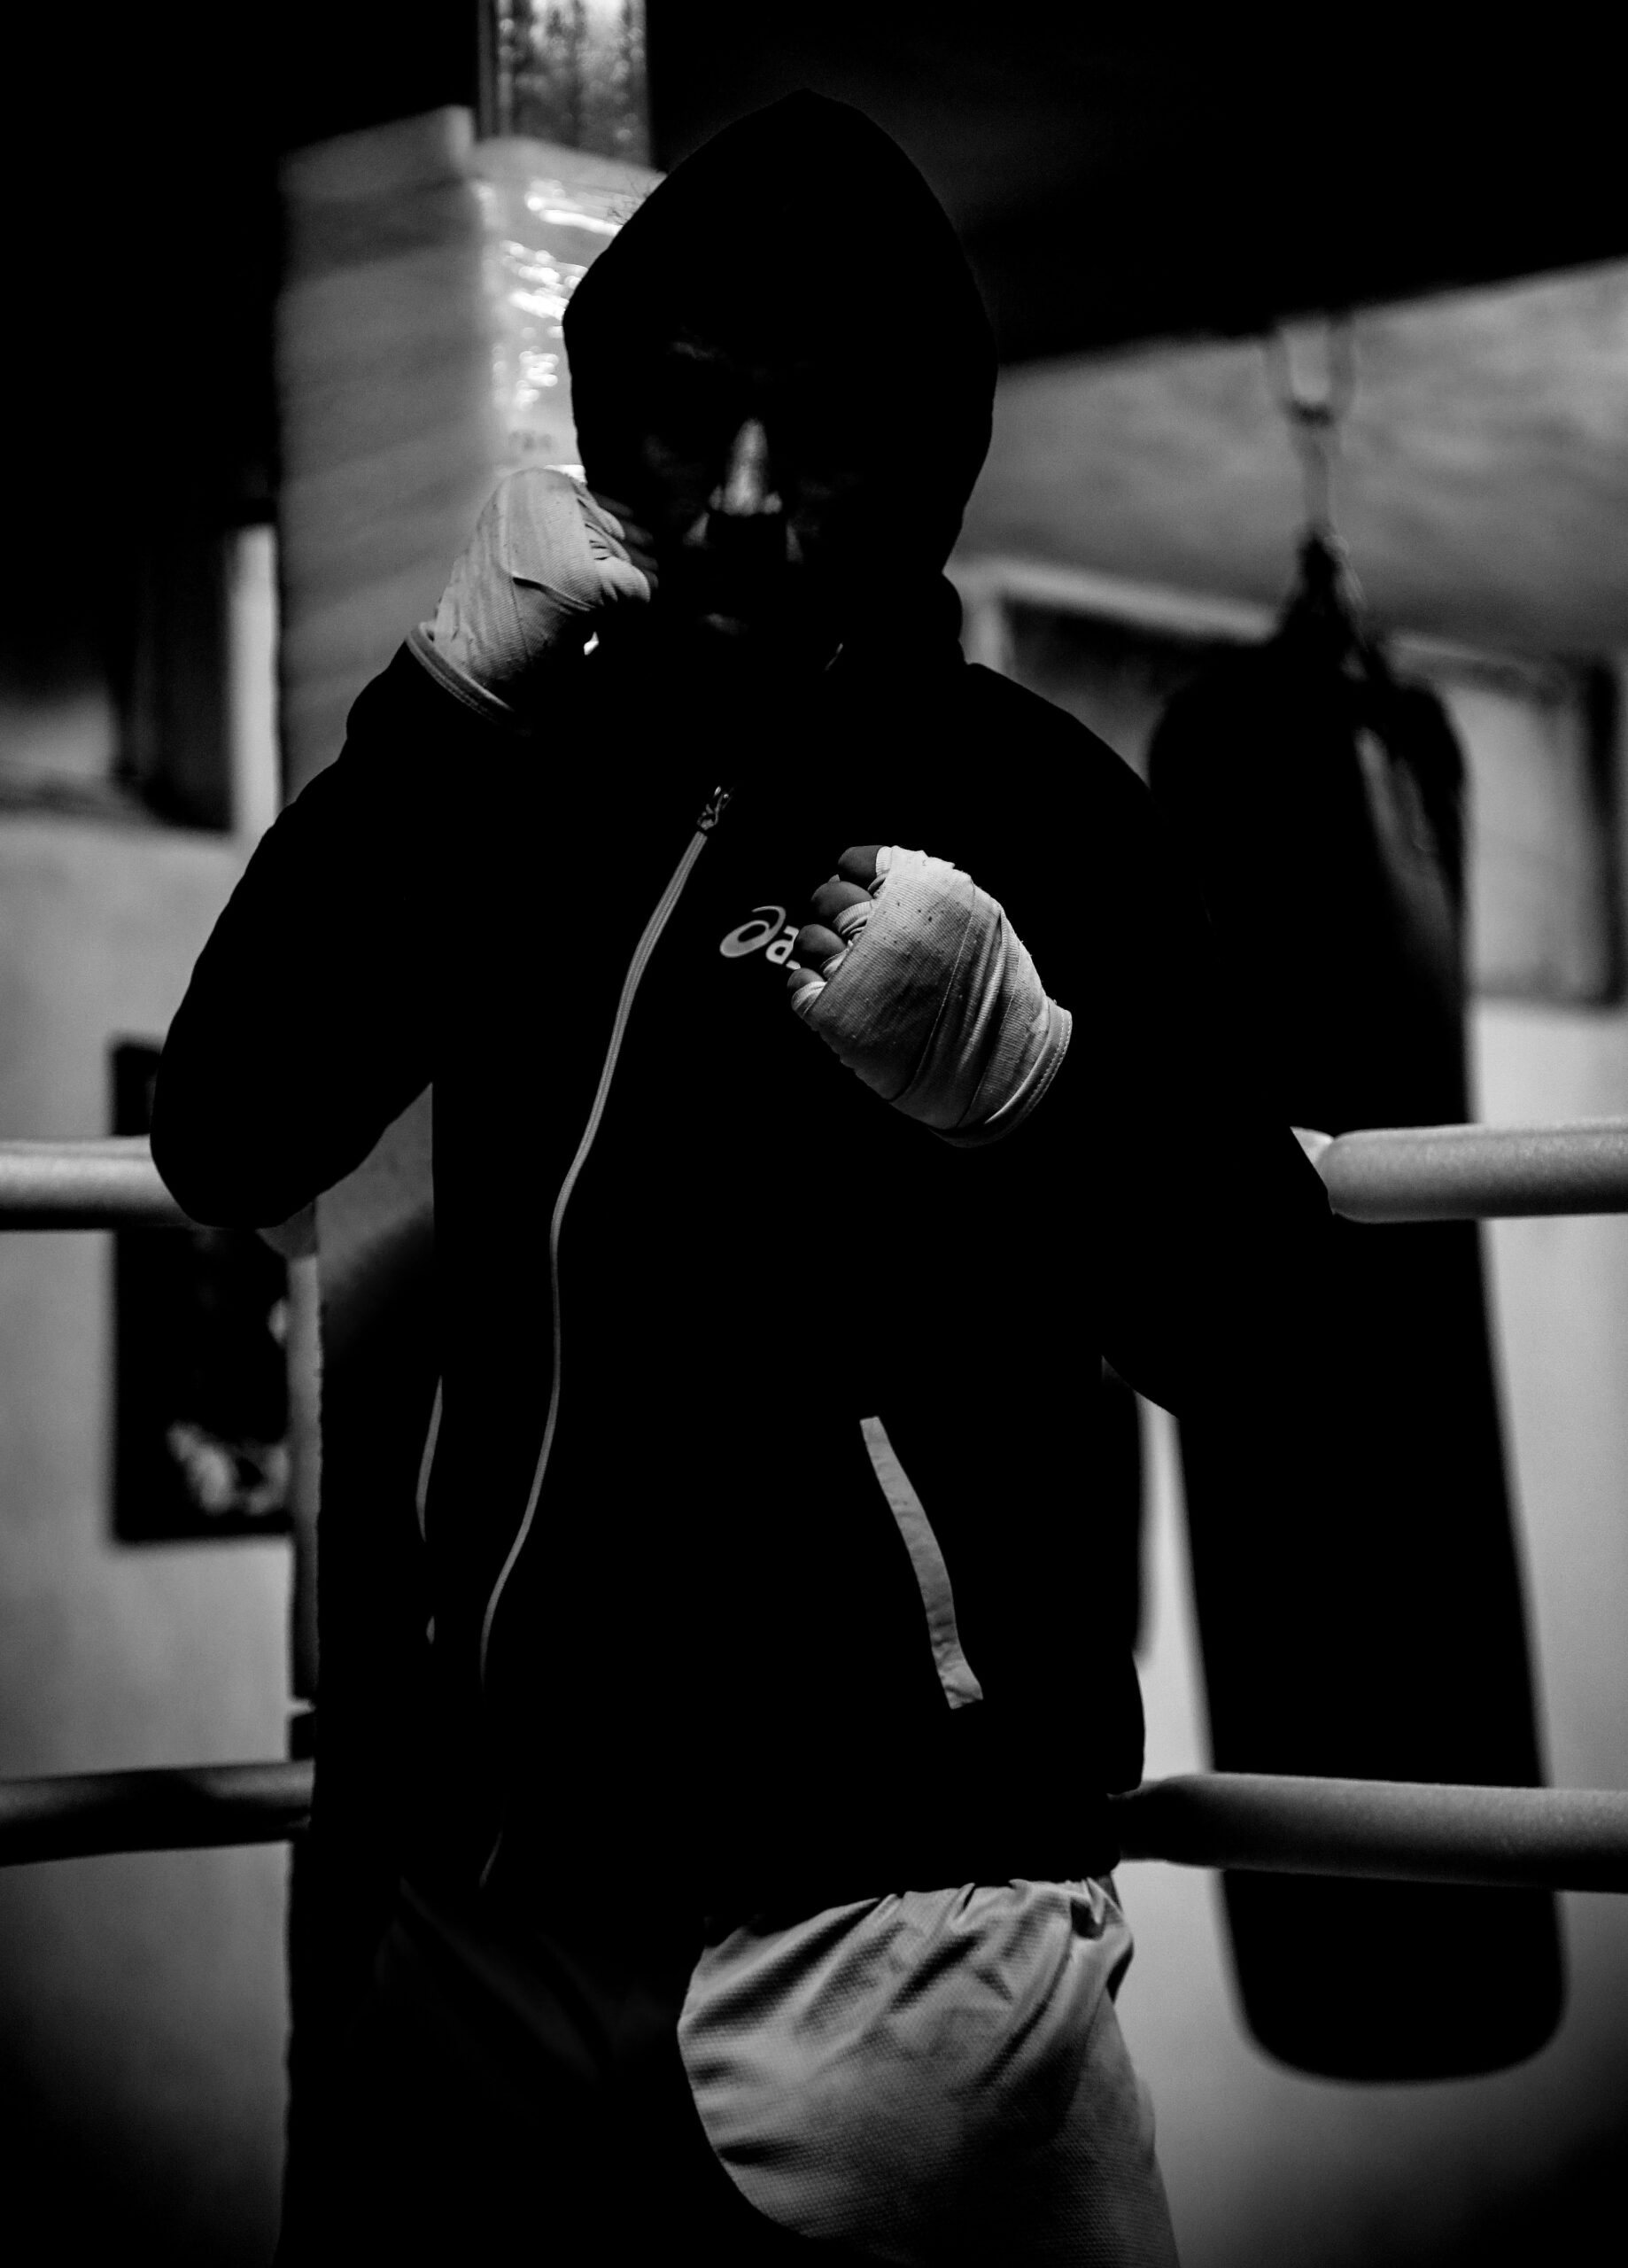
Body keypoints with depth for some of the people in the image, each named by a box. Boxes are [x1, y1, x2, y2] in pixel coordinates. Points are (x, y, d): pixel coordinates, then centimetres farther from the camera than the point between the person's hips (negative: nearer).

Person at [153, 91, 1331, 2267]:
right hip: (510, 1870, 5)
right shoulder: (537, 772, 7)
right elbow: (227, 1144, -4)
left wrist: (1023, 1075, -23)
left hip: (892, 1900, -4)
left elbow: (1238, 1314, -5)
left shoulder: (1022, 793, -5)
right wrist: (436, 710, -12)